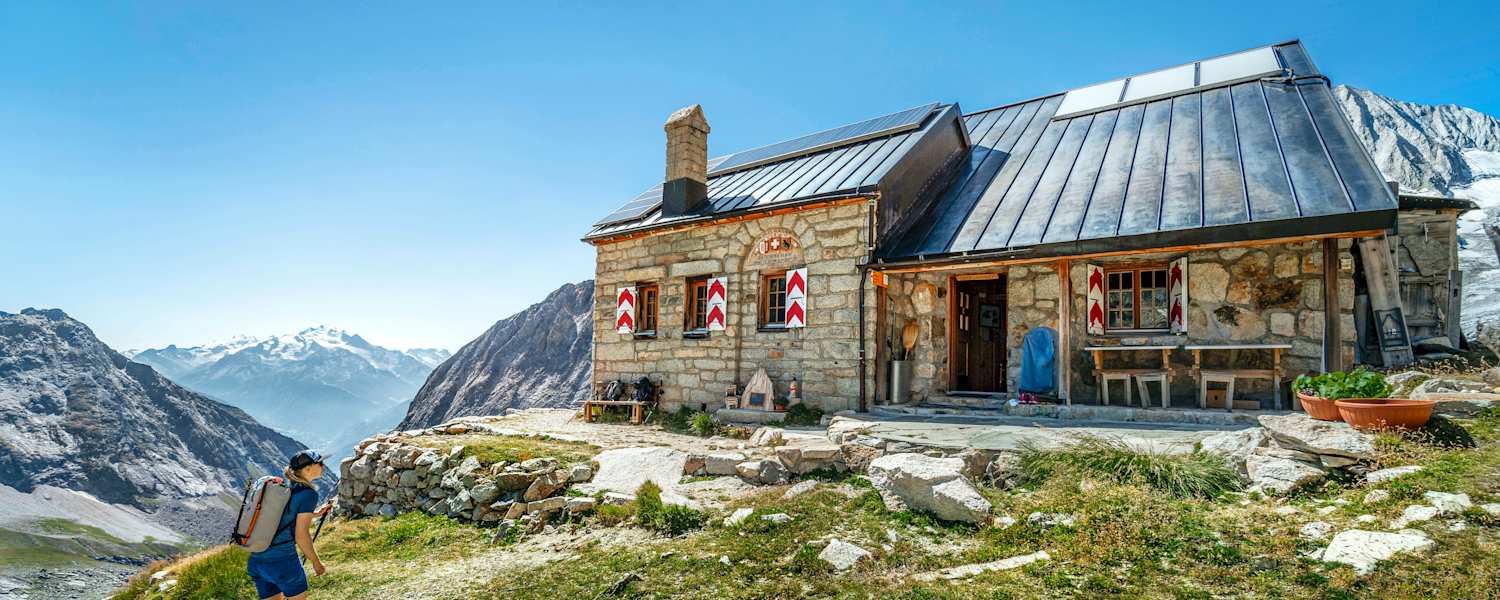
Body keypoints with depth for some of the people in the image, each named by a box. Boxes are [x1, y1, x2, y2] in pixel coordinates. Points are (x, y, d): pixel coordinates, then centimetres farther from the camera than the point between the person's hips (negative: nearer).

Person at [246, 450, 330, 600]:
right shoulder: (308, 493, -13)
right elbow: (301, 535, -15)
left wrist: (313, 514, 27)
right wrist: (316, 562, -3)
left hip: (256, 560, 7)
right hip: (282, 561, -7)